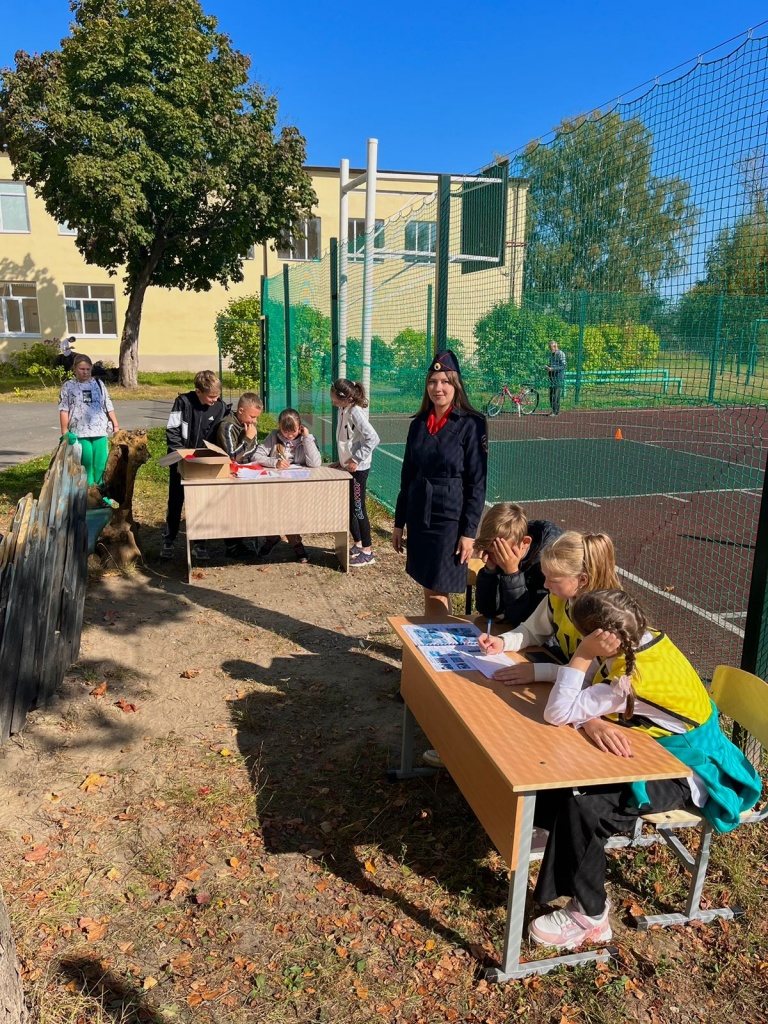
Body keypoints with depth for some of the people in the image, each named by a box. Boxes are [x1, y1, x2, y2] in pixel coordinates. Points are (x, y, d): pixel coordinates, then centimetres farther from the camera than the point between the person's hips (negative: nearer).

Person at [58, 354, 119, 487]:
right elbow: (64, 410, 3)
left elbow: (109, 407, 12)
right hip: (79, 432, -2)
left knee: (101, 463, 1)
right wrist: (64, 432, -2)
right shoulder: (68, 386, 6)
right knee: (85, 463, 0)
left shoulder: (98, 384, 12)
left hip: (100, 431, 2)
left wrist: (116, 426, 9)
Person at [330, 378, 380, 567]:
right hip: (347, 466, 9)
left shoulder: (355, 413, -21)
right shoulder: (343, 410, 5)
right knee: (348, 507, 17)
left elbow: (373, 438, -28)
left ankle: (367, 552, 8)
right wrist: (342, 460, 13)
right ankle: (357, 544, 32)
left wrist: (356, 459, -23)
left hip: (358, 468, -9)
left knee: (358, 509, -2)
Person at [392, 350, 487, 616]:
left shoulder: (471, 425, -9)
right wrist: (399, 522, 11)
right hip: (419, 516, 5)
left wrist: (469, 532, -14)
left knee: (437, 593, -1)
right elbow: (407, 476, 12)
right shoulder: (418, 424, 7)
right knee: (428, 589, 13)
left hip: (450, 518, -5)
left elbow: (477, 483, -10)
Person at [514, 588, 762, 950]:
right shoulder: (642, 639, -11)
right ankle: (555, 835, 20)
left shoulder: (632, 680, -36)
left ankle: (589, 916, -4)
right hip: (668, 748, 9)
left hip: (684, 772, -9)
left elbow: (557, 714, -33)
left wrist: (582, 655, -35)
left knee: (582, 804, -22)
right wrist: (590, 720, -27)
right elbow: (582, 690, -6)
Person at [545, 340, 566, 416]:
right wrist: (547, 367, 7)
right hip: (552, 377, 8)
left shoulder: (560, 354, -9)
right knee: (551, 394, 7)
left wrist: (552, 369, -21)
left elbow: (563, 366, -15)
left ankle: (556, 412, -8)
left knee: (556, 395, -11)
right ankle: (553, 410, 16)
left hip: (559, 377, -8)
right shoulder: (551, 354, 17)